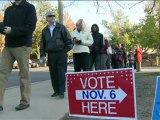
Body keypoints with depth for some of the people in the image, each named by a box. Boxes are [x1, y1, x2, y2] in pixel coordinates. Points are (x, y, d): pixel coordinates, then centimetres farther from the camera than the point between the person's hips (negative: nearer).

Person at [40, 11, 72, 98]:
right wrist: (43, 54, 6)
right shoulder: (44, 30, 13)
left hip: (61, 53, -3)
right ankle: (56, 90, 17)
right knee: (53, 74, 6)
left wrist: (67, 49, -3)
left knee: (61, 73, -4)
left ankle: (61, 91, 1)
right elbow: (42, 44, 15)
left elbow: (68, 38, 2)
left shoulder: (61, 27, 3)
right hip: (51, 55, 4)